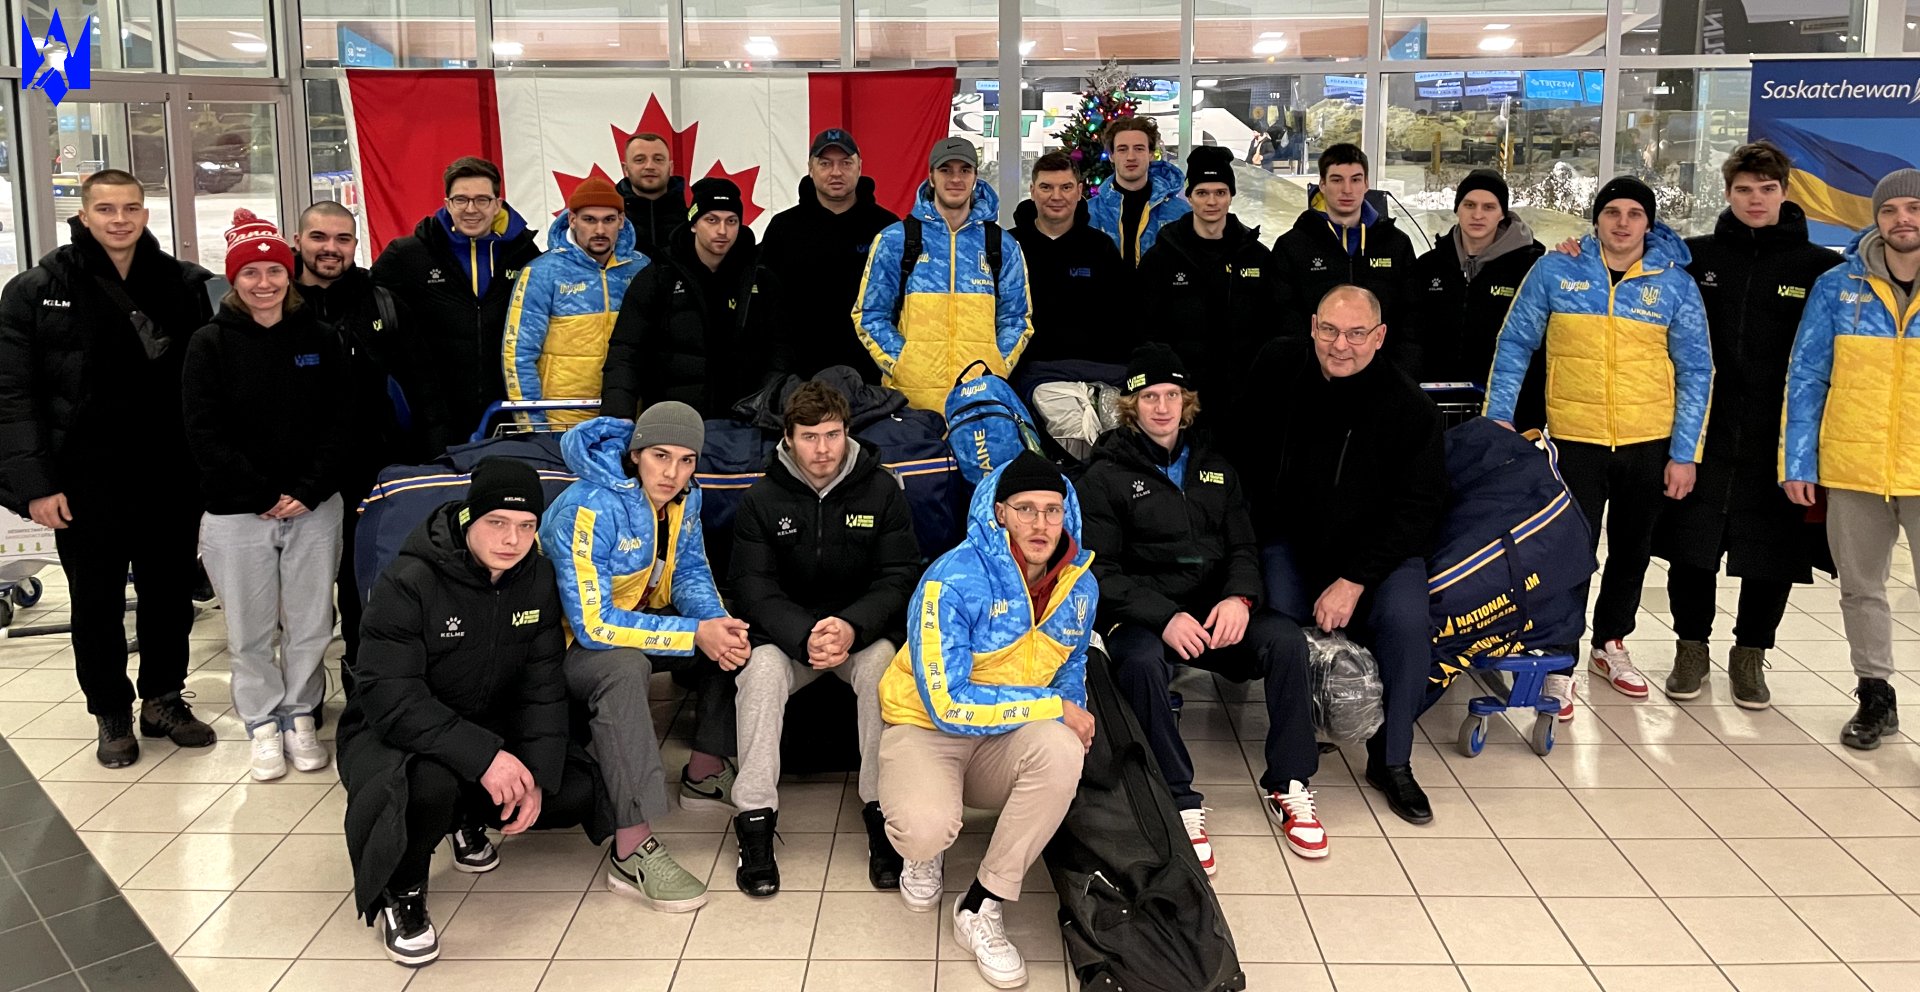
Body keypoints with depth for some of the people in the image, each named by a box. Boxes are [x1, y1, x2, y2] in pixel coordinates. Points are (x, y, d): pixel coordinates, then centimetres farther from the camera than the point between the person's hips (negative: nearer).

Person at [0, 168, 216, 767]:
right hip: (85, 482, -1)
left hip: (170, 476, 2)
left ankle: (163, 699, 31)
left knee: (170, 592, 13)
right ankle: (111, 714, 27)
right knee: (97, 602, 11)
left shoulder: (184, 285, 2)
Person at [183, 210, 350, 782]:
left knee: (310, 625, 8)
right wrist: (262, 496, -12)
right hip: (237, 513, -1)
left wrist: (307, 491, -10)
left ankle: (300, 718, 24)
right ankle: (263, 725, 22)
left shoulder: (319, 339, 4)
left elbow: (339, 423, 2)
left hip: (313, 508, 2)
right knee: (250, 630, 7)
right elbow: (205, 434, -6)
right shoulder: (211, 344, -1)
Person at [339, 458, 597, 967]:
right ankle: (399, 893, -7)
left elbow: (543, 686, -5)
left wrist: (537, 776, -19)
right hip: (392, 732, -6)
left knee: (577, 791, -11)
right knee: (430, 784, -38)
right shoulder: (409, 584, -25)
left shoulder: (537, 577, -7)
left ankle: (468, 818, 18)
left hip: (488, 728, 6)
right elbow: (390, 699, -31)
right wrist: (482, 756, -41)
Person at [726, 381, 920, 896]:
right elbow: (754, 587, -8)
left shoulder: (881, 490, -1)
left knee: (883, 662, -33)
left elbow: (899, 577, -6)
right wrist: (804, 638, -28)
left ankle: (883, 812, -24)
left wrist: (852, 627, -27)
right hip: (788, 630, 1)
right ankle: (755, 819, -23)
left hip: (865, 627, 0)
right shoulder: (761, 500, -1)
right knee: (761, 668, -31)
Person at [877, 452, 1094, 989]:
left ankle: (981, 907, -15)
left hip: (1006, 742, 5)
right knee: (926, 828, -35)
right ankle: (927, 850, 9)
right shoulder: (954, 579, -23)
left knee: (1059, 749, -31)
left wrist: (1077, 724, -6)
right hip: (926, 729, -5)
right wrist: (1054, 707, -22)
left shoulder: (1080, 585, -3)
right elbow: (947, 704, -26)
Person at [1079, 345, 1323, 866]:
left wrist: (1239, 596, -12)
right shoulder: (1105, 476, 3)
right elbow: (1102, 570, -6)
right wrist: (1165, 618, -22)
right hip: (1140, 613, -4)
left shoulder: (1214, 468, 18)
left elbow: (1243, 547, 13)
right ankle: (1181, 802, -25)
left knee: (1285, 639, -23)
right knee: (1141, 661, -37)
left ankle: (1288, 786, -10)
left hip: (1215, 608, 4)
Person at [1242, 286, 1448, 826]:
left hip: (1380, 546, -2)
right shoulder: (1277, 368, -7)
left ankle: (1391, 762, -7)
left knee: (1407, 621, -27)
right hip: (1290, 539, 2)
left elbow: (1415, 508, -15)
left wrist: (1354, 580, -24)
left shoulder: (1407, 406, -16)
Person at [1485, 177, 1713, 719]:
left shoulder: (1675, 283, -1)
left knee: (1631, 551, 16)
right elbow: (1515, 345, 3)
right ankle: (1559, 665, 5)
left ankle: (1610, 644, 37)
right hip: (1576, 440, -2)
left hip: (1649, 444, 2)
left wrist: (1685, 453, -3)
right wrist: (1499, 416, -4)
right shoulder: (1555, 271, -3)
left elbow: (1695, 371, 2)